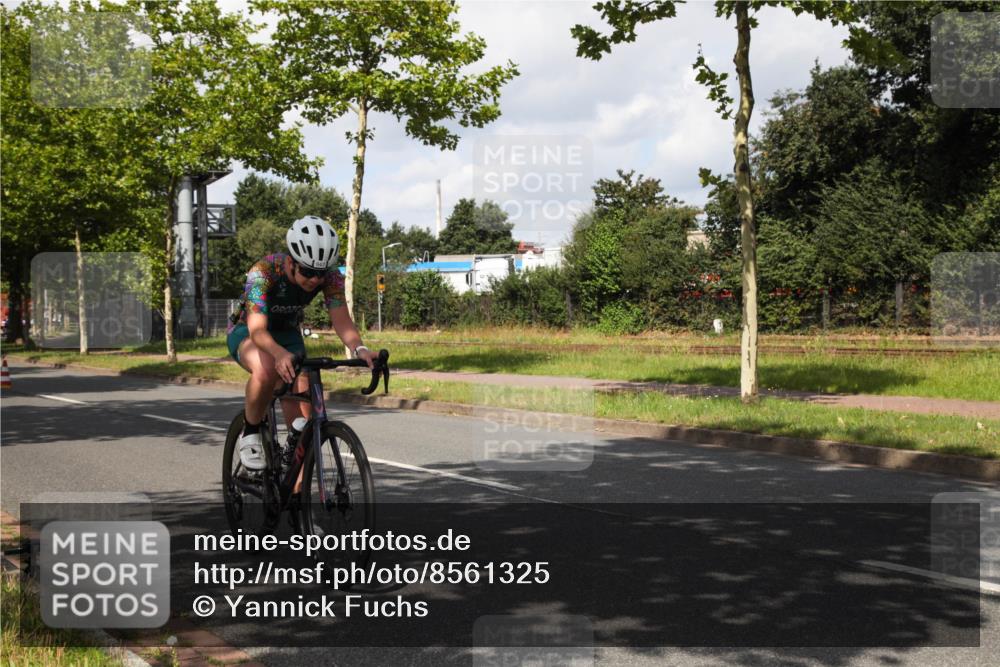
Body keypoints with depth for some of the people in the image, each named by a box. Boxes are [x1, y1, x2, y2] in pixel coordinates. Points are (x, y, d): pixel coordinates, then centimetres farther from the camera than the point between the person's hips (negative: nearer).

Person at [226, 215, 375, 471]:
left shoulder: (330, 276, -22)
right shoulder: (263, 272, -34)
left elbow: (341, 318, -31)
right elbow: (258, 330, -42)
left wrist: (358, 348, -52)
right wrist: (280, 354, -63)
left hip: (287, 334, 4)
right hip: (246, 332, -4)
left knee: (301, 415, -13)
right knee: (267, 368, -39)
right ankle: (250, 433, -15)